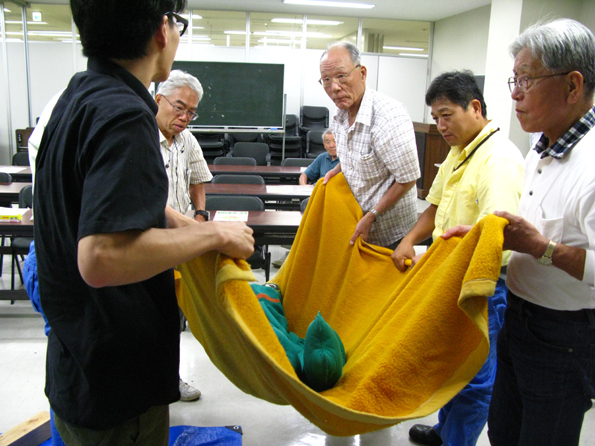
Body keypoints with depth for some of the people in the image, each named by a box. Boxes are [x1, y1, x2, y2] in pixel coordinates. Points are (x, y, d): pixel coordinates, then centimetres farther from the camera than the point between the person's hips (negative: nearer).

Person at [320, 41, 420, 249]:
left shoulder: (390, 116, -26)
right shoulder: (341, 115, 1)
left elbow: (407, 179, -22)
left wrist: (371, 217, -19)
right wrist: (337, 170, 1)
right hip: (356, 220, 7)